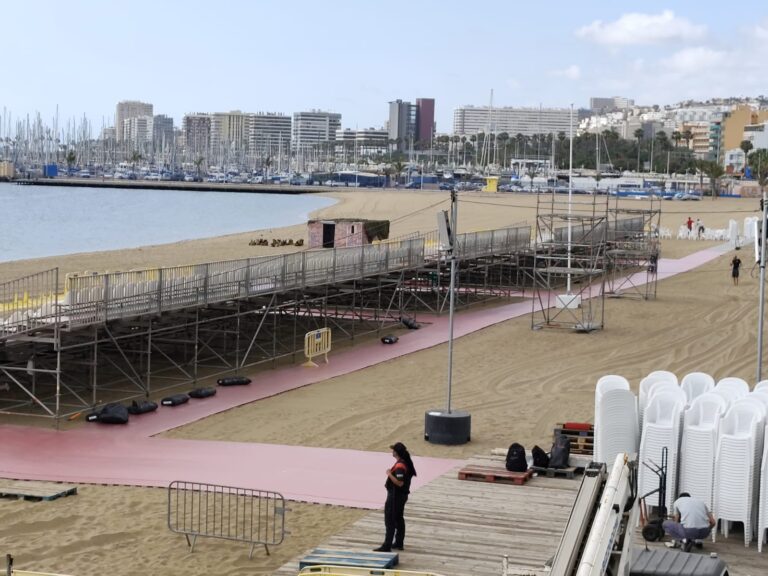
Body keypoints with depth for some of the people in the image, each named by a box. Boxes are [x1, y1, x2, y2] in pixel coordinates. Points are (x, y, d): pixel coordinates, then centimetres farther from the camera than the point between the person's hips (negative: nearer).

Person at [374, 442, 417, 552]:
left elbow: (400, 483, -29)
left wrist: (390, 474, -23)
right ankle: (399, 543, 27)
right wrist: (389, 483, 13)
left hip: (395, 496, -10)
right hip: (402, 495, 10)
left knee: (390, 521, -6)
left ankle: (387, 546, -5)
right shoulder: (406, 462, 7)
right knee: (399, 519, 19)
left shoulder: (400, 466, -24)